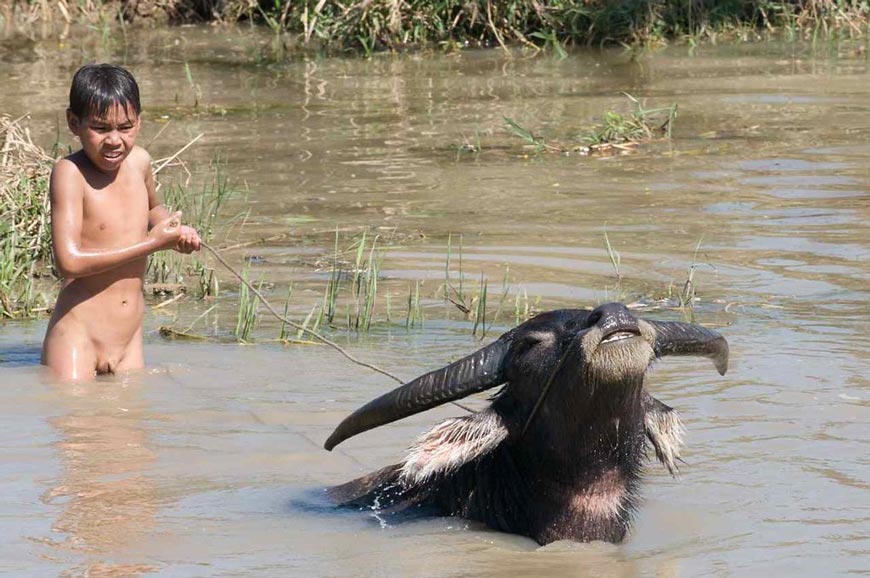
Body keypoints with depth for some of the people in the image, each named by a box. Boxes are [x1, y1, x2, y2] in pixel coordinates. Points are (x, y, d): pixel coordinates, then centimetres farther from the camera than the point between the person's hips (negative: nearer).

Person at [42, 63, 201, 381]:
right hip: (76, 343, -6)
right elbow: (69, 261, -22)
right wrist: (153, 242, -15)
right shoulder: (69, 173, -13)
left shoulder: (138, 161, 6)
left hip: (129, 345, 6)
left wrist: (175, 230, 7)